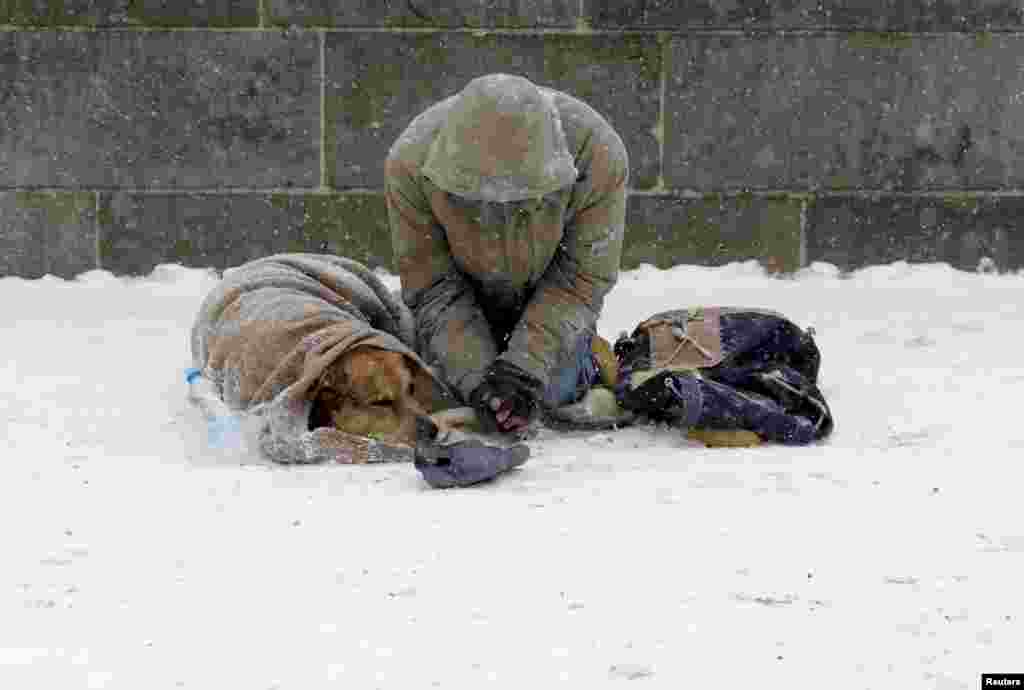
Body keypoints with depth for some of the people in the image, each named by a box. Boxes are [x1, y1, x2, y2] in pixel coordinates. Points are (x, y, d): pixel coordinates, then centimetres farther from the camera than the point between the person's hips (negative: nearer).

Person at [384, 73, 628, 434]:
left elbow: (581, 278, -25)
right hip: (467, 296, 1)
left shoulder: (598, 154, -37)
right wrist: (475, 376, -34)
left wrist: (527, 366, -34)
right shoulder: (410, 161, -35)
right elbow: (431, 286, -24)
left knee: (553, 395, -11)